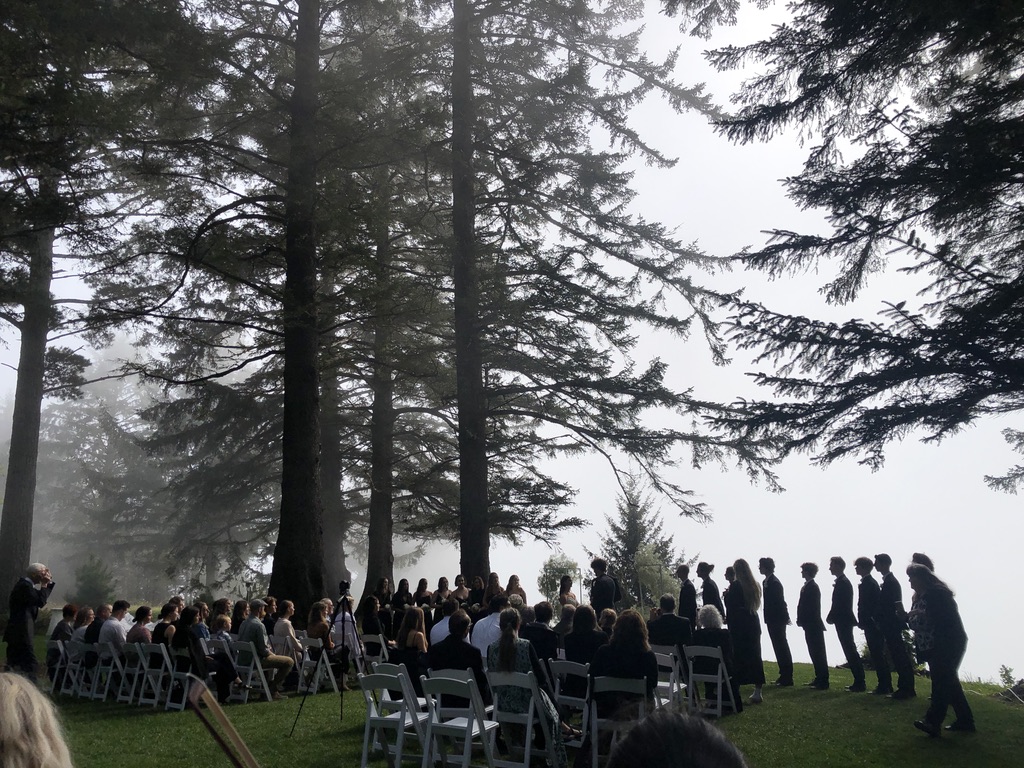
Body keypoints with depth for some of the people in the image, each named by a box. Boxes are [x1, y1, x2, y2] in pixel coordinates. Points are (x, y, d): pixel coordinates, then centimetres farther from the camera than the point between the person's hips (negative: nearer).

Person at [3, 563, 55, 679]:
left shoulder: (24, 584, 15)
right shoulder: (24, 585, -16)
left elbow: (41, 597, 21)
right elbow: (41, 601, -24)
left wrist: (49, 582, 9)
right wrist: (44, 584, -14)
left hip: (17, 632, 11)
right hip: (20, 632, -11)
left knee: (13, 665, 14)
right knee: (32, 664, -12)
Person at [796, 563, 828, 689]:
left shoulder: (812, 587, -16)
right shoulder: (807, 586, 12)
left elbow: (812, 607, -20)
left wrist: (802, 621, -15)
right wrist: (801, 620, 8)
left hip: (813, 625, -10)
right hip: (810, 625, 10)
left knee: (818, 653, -4)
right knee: (815, 652, 15)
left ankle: (823, 682, 1)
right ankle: (819, 679, 23)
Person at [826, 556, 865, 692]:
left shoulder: (842, 583, -17)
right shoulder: (844, 581, 13)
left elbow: (838, 604, -21)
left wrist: (831, 617, -11)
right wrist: (832, 617, 12)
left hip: (843, 622, -10)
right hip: (844, 621, 10)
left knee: (850, 652, -5)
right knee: (851, 651, 13)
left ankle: (859, 683, -1)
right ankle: (859, 682, 19)